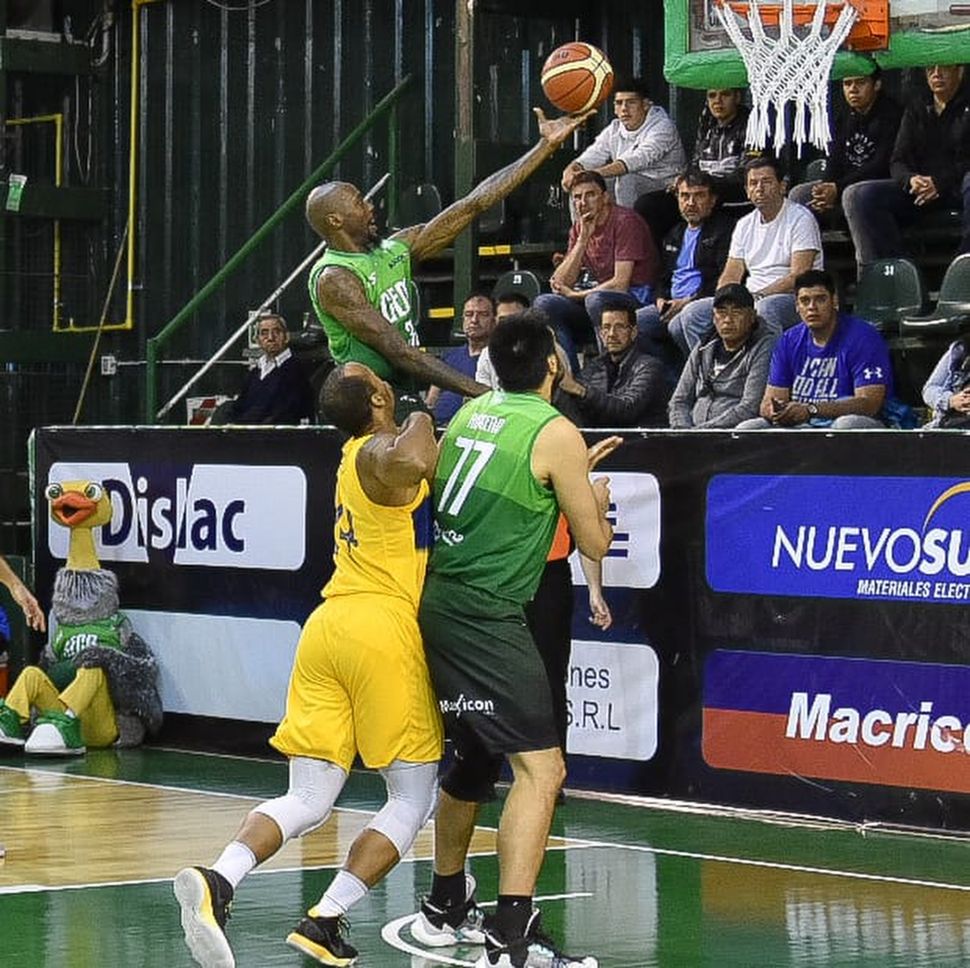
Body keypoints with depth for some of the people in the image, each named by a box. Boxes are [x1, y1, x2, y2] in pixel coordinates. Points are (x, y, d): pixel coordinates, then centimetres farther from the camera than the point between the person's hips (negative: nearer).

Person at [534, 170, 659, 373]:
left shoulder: (624, 220, -10)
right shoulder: (579, 227, 10)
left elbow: (620, 284, -16)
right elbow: (561, 283, 0)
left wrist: (574, 295, -7)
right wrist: (583, 238, -9)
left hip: (635, 299, -7)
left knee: (595, 300, -38)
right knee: (544, 303, -14)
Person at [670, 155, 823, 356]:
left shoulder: (800, 218, -4)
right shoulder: (745, 225, 17)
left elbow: (799, 276, -13)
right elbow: (730, 276, 14)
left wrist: (758, 296, -20)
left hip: (792, 299, -6)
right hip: (751, 298, 6)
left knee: (765, 308, -41)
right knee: (692, 314, -13)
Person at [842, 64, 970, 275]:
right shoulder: (916, 109, 18)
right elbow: (897, 162, 10)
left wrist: (940, 184, -21)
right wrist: (911, 180, -14)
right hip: (920, 188, 5)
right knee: (856, 195, -18)